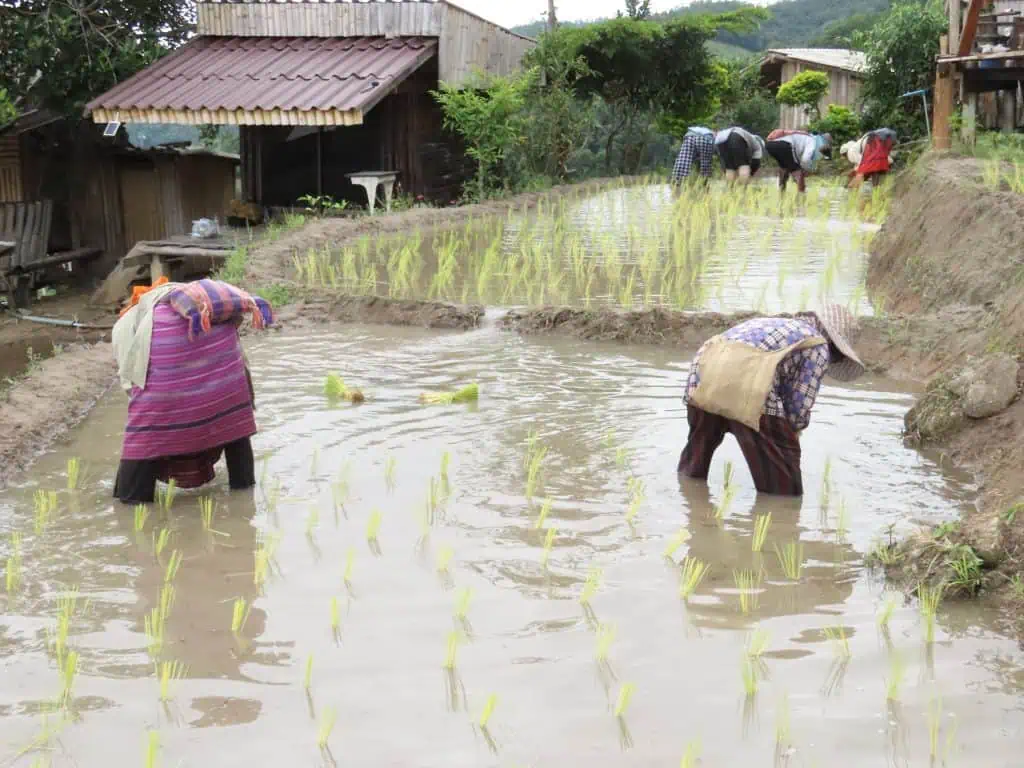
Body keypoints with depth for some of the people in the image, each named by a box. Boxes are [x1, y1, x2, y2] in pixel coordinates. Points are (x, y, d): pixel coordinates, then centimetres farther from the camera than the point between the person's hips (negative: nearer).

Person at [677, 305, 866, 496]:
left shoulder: (770, 323, 37)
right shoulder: (818, 346, 15)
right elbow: (799, 406, 9)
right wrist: (791, 435, 27)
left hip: (702, 372, 8)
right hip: (747, 388, -8)